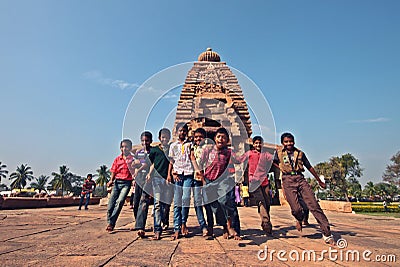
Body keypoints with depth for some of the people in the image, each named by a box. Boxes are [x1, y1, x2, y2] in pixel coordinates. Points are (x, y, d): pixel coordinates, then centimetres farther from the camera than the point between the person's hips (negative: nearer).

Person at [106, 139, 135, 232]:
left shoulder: (132, 159, 0)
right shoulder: (117, 159, 10)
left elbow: (133, 174, -4)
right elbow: (113, 172, 13)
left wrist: (129, 164, -17)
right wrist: (111, 180, -2)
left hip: (126, 183, -3)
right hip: (117, 182, 4)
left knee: (119, 202, -15)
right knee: (111, 203, -1)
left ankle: (111, 224, -8)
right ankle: (109, 222, 15)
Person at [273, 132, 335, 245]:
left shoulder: (300, 153, 15)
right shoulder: (278, 152, 9)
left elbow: (309, 167, 21)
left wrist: (319, 181, 26)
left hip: (300, 179, 2)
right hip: (288, 181, -2)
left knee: (314, 205, -9)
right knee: (296, 209, -13)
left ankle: (327, 233, -3)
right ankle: (300, 219, 24)